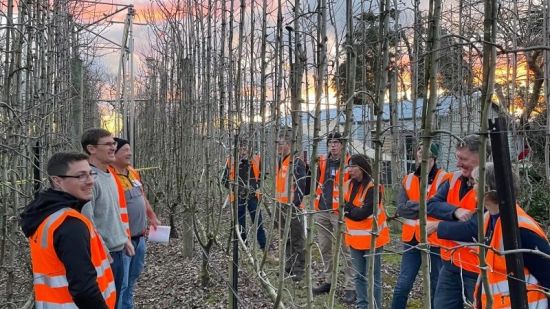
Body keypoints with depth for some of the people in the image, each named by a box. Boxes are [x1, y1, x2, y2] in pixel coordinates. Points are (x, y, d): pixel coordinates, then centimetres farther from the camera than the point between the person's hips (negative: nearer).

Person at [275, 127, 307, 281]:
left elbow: (301, 186, -18)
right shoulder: (279, 161, 13)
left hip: (292, 206, -9)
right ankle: (288, 267, 32)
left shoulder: (297, 162, -14)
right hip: (280, 206, 9)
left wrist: (294, 204, -19)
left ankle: (299, 270, 6)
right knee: (285, 238, 19)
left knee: (297, 240, -2)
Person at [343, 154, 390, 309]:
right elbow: (343, 207, 2)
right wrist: (354, 209, -15)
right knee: (359, 275, 15)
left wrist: (348, 209, -10)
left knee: (373, 276, 0)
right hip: (355, 237, 7)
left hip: (372, 237, -7)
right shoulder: (348, 185, 5)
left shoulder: (373, 187, -17)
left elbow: (363, 213, -23)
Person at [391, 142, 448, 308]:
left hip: (435, 240, -4)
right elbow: (401, 208, -4)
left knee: (437, 286, 9)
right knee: (403, 285, 7)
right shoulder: (408, 180, 7)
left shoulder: (444, 179, -7)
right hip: (412, 239, 4)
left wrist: (414, 205, -16)